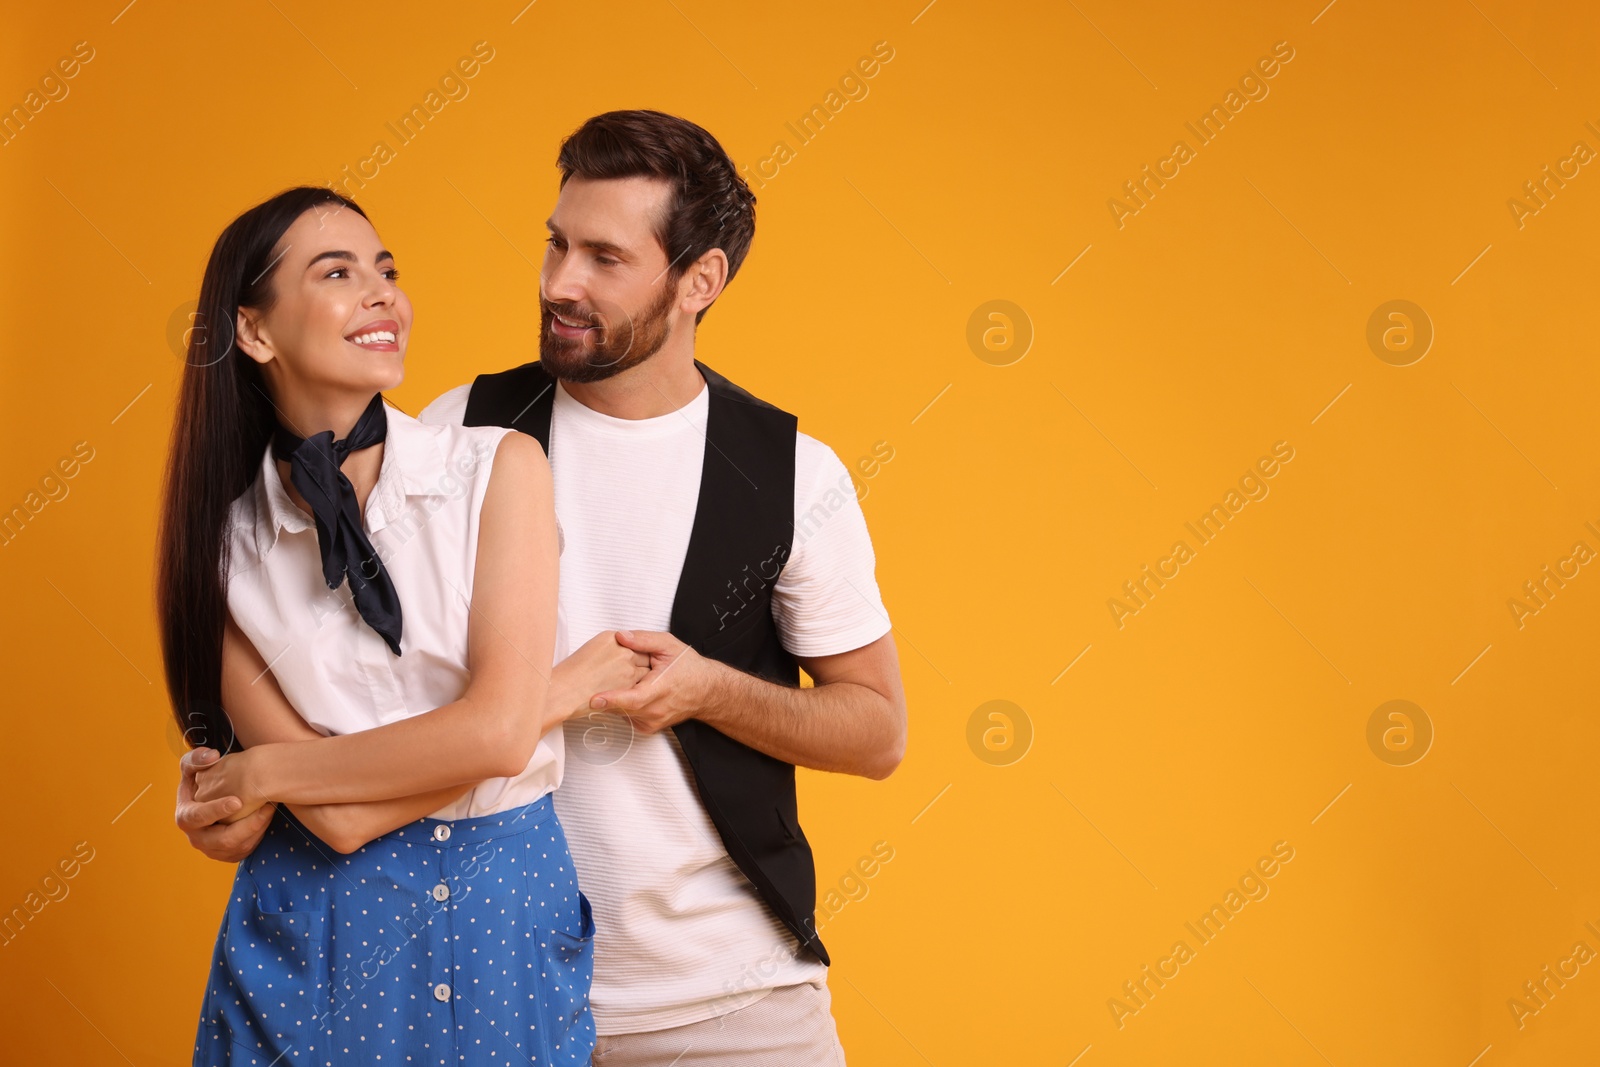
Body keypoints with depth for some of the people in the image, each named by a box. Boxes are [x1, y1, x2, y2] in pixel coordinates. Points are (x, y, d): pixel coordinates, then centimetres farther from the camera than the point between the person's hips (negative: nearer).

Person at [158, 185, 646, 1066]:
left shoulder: (499, 467, -5)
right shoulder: (227, 545, -4)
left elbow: (498, 731, -15)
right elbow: (340, 821, -13)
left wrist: (266, 774, -8)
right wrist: (571, 683, -13)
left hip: (507, 917, 0)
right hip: (318, 925, 0)